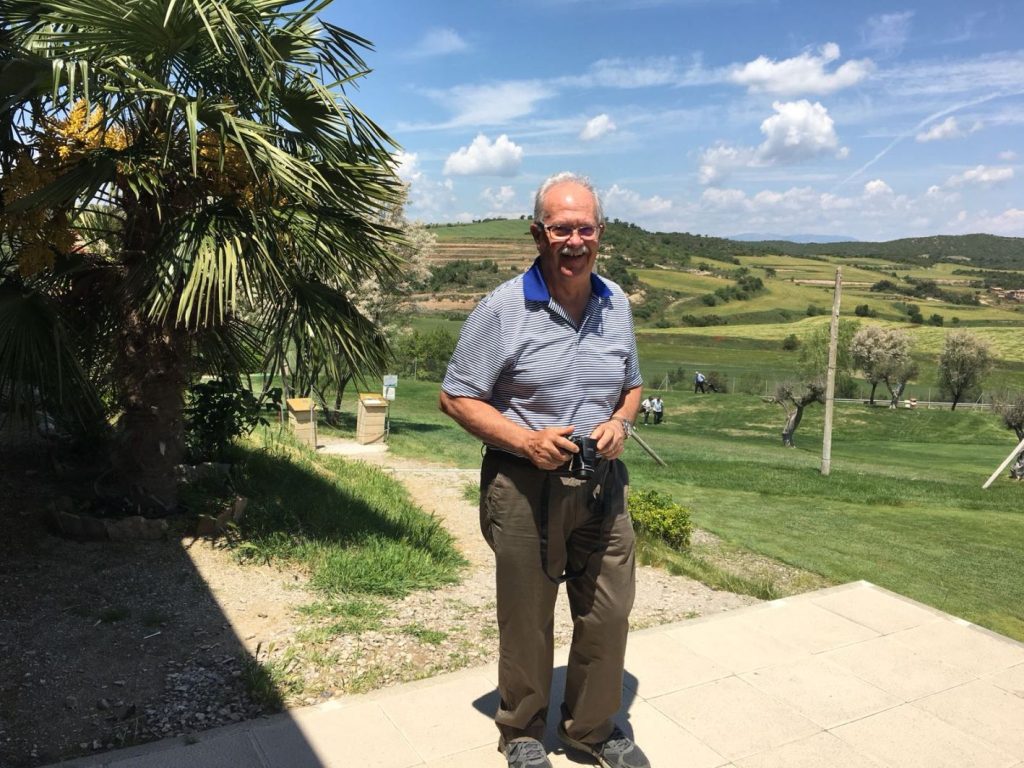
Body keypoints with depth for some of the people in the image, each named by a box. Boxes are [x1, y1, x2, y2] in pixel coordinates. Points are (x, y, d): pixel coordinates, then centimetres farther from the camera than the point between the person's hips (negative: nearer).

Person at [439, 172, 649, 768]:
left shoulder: (617, 304, 4)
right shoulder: (502, 309, -12)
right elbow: (457, 397, -8)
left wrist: (620, 423, -6)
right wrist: (525, 440, -21)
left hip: (602, 484, 5)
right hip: (525, 487, -4)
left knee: (609, 613, 14)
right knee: (527, 619, 12)